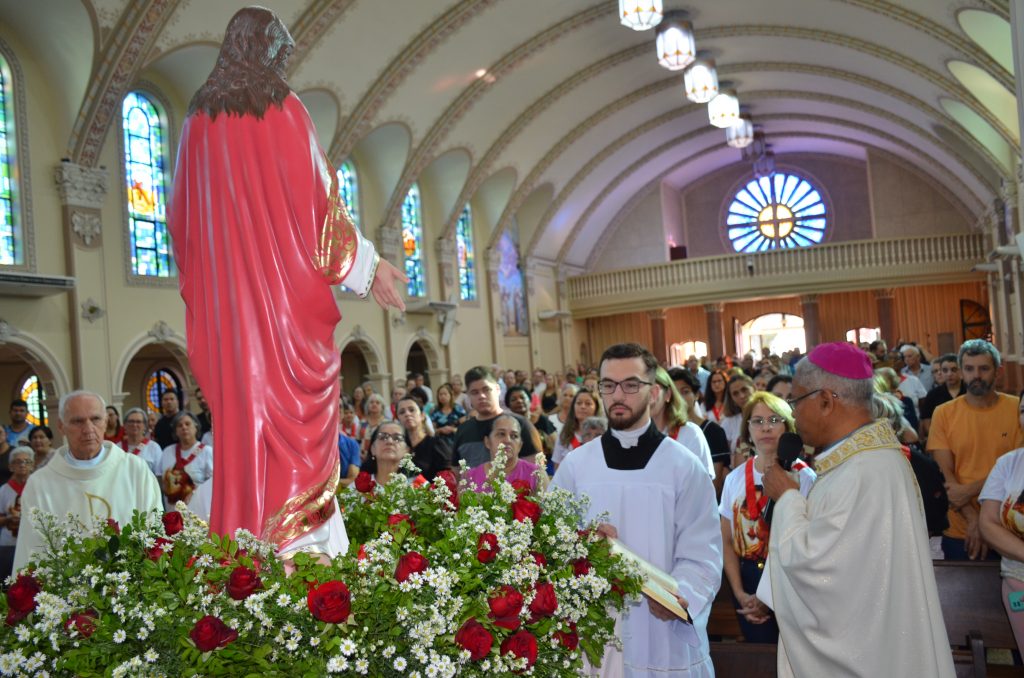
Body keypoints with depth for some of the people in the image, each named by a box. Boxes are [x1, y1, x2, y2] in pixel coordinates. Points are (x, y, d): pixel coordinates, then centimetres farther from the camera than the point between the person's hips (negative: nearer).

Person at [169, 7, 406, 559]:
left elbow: (181, 209, 15)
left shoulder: (200, 117, 12)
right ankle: (300, 541, -2)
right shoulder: (284, 109, -1)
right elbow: (317, 196, -4)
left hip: (225, 295, 4)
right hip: (286, 287, -4)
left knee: (240, 409, 7)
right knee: (293, 410, -2)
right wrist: (368, 264, 4)